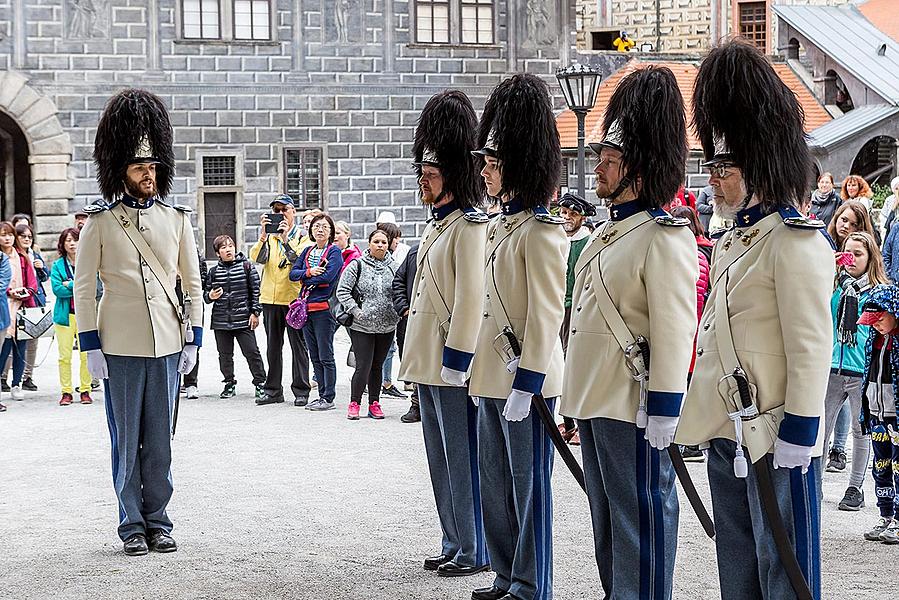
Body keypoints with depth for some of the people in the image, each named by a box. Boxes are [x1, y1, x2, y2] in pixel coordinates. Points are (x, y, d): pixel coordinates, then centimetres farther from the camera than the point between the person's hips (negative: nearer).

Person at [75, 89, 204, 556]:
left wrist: (193, 339, 4)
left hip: (167, 344, 2)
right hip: (119, 346, -2)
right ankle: (132, 525, 14)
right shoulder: (100, 223, -1)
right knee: (126, 441, 5)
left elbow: (193, 283, 10)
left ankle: (158, 521, 17)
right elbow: (83, 287, -1)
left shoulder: (177, 219, 7)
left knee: (160, 440, 7)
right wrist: (90, 346, -6)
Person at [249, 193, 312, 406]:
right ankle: (273, 390, 17)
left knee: (298, 345, 1)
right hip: (271, 299, 4)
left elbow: (300, 262, -16)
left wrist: (286, 240, -22)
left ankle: (301, 391, 5)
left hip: (294, 298, -4)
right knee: (273, 346, 10)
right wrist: (263, 236, -20)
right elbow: (258, 258, -6)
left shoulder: (302, 236, 1)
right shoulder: (269, 236, 12)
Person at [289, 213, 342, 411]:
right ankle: (322, 395, 17)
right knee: (315, 357, 11)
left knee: (325, 356, -3)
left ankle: (328, 398, 1)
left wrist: (304, 278, -6)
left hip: (324, 308, -7)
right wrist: (309, 272, -12)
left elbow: (328, 276, -17)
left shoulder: (334, 252, -3)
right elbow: (293, 273, 6)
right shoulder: (307, 251, 15)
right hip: (306, 307, 7)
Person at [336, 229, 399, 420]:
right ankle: (354, 403, 6)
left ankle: (374, 404, 21)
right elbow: (342, 291, -5)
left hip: (387, 326, 3)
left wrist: (398, 311, -1)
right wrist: (355, 311, -11)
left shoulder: (394, 266, 5)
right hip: (361, 326, -3)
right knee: (363, 366, -7)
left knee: (377, 366, 12)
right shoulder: (357, 266, -4)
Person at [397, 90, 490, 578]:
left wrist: (456, 358, -21)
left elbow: (472, 297, -19)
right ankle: (454, 546, 23)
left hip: (451, 365, -10)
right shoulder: (436, 225, 15)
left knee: (463, 459, -3)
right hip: (427, 363, 10)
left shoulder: (470, 226, -14)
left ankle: (474, 551, 5)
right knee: (441, 459, 14)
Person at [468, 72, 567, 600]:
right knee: (496, 482, 15)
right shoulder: (501, 225, 12)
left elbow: (546, 314, -19)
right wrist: (481, 373, 18)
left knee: (529, 483, 1)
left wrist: (526, 383, -21)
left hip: (524, 378, -9)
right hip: (495, 375, 9)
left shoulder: (542, 231, -15)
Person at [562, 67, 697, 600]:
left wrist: (662, 414, -20)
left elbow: (676, 331, -18)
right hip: (596, 400, 9)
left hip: (634, 407, -9)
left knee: (641, 518, 0)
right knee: (608, 520, 17)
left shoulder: (665, 238, -14)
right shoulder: (609, 232, 14)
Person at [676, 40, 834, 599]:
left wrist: (796, 437, -19)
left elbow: (812, 349, -18)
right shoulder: (732, 241, 14)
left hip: (775, 441, -9)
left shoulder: (797, 242, -14)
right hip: (727, 435, 9)